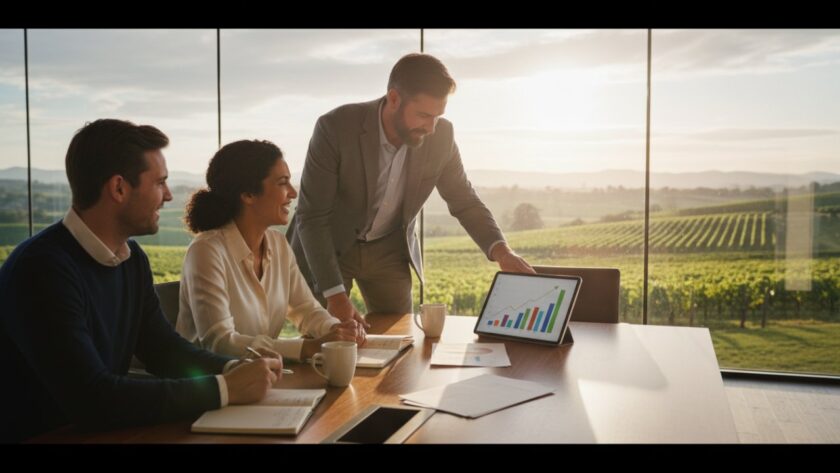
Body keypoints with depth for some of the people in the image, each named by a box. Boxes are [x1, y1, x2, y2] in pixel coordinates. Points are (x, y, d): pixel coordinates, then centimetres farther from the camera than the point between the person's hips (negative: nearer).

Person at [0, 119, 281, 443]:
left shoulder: (132, 258, 3)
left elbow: (164, 349, 9)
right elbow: (92, 400, -28)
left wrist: (233, 369, -9)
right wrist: (225, 389, -25)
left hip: (101, 433, 7)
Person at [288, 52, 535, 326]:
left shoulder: (440, 136, -17)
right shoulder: (336, 128, -28)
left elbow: (464, 201, -4)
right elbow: (311, 216, -26)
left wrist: (500, 250, -22)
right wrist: (335, 295, -32)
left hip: (388, 250, 3)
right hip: (327, 247, -3)